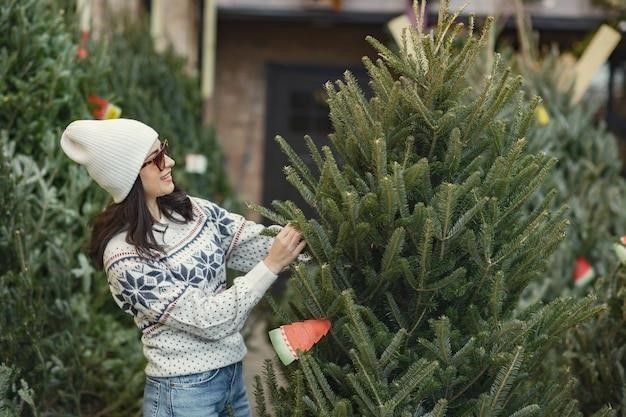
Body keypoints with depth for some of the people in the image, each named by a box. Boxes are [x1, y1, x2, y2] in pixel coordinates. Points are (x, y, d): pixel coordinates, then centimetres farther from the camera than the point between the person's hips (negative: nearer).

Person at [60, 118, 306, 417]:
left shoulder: (190, 210, 1)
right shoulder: (125, 256, -21)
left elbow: (256, 242, 2)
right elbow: (208, 320, -22)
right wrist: (272, 266, -21)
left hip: (233, 373, 7)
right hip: (184, 393, -7)